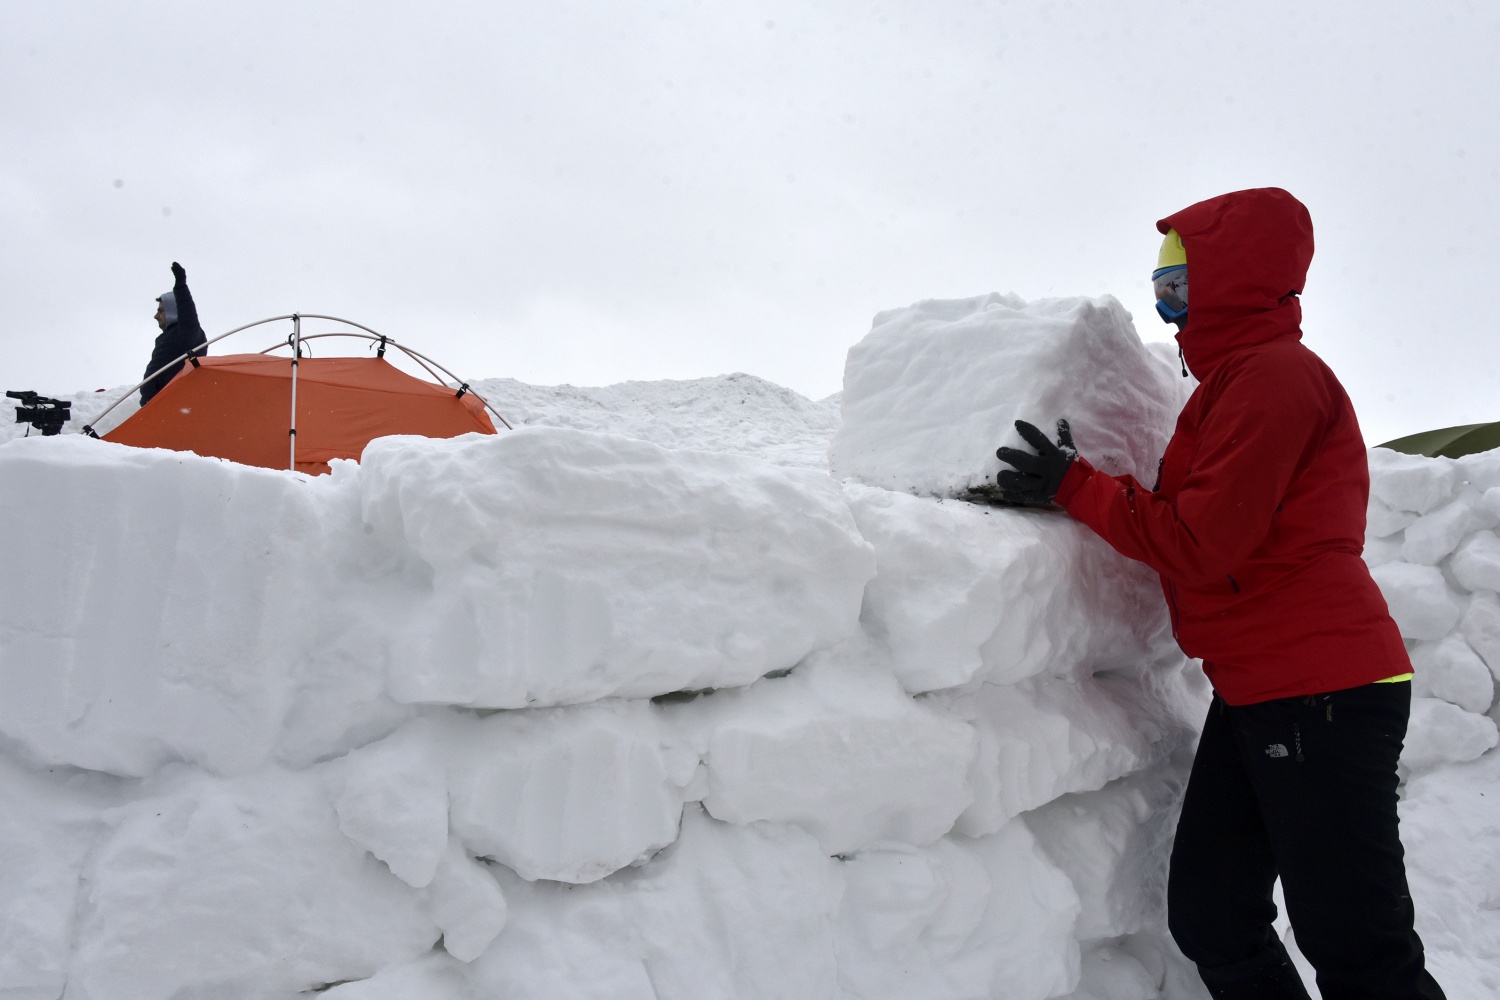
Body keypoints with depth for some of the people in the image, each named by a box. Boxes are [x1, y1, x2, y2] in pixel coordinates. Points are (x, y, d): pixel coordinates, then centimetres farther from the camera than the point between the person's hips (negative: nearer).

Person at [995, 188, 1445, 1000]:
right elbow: (1202, 528, 17)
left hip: (1322, 696, -10)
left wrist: (1075, 486, -9)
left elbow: (1200, 544, -17)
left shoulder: (1274, 375, -13)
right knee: (1210, 919, 11)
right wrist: (1080, 486, 9)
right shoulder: (1237, 378, 18)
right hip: (1259, 692, 10)